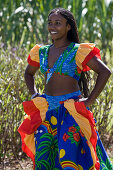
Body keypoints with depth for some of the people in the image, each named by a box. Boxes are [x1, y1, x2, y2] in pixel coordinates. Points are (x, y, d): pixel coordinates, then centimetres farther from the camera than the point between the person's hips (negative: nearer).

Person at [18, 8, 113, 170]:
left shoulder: (78, 51, -5)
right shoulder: (42, 52, 11)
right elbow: (28, 73, 30)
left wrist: (90, 100, -12)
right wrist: (34, 94, 14)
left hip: (70, 110, -5)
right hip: (47, 110, 5)